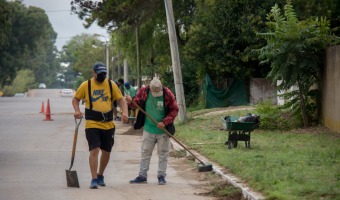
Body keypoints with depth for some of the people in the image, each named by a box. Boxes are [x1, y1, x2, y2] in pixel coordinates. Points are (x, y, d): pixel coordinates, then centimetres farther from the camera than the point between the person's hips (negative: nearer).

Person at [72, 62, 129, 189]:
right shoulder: (86, 85, -1)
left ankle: (100, 175, 34)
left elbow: (121, 99, 6)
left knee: (106, 151, 12)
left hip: (109, 125, 3)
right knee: (94, 150, -15)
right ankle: (94, 180, -11)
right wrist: (77, 110, -10)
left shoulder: (111, 84, 4)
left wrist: (124, 112, -12)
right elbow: (75, 99, 10)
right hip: (92, 124, -3)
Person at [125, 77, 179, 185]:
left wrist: (165, 122, -16)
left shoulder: (167, 94, -13)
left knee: (163, 154, 4)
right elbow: (137, 103, 6)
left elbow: (174, 110, -7)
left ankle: (161, 176, 12)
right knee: (145, 152, 6)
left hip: (163, 130, -2)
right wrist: (131, 101, -18)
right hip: (148, 129, 2)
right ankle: (142, 175, 12)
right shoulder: (143, 92, -7)